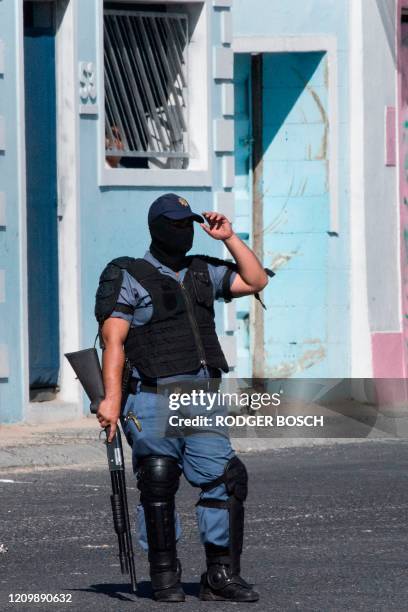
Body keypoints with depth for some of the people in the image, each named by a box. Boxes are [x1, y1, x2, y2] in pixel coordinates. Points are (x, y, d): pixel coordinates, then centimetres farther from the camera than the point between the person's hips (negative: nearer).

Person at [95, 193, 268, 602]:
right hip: (154, 403, -5)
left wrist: (229, 238, 11)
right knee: (158, 487, -3)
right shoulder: (129, 278, 0)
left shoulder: (203, 273, 18)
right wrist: (111, 397, -18)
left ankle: (221, 576, 0)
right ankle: (164, 578, 7)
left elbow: (255, 281, 20)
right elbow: (113, 341, -8)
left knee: (225, 479, -5)